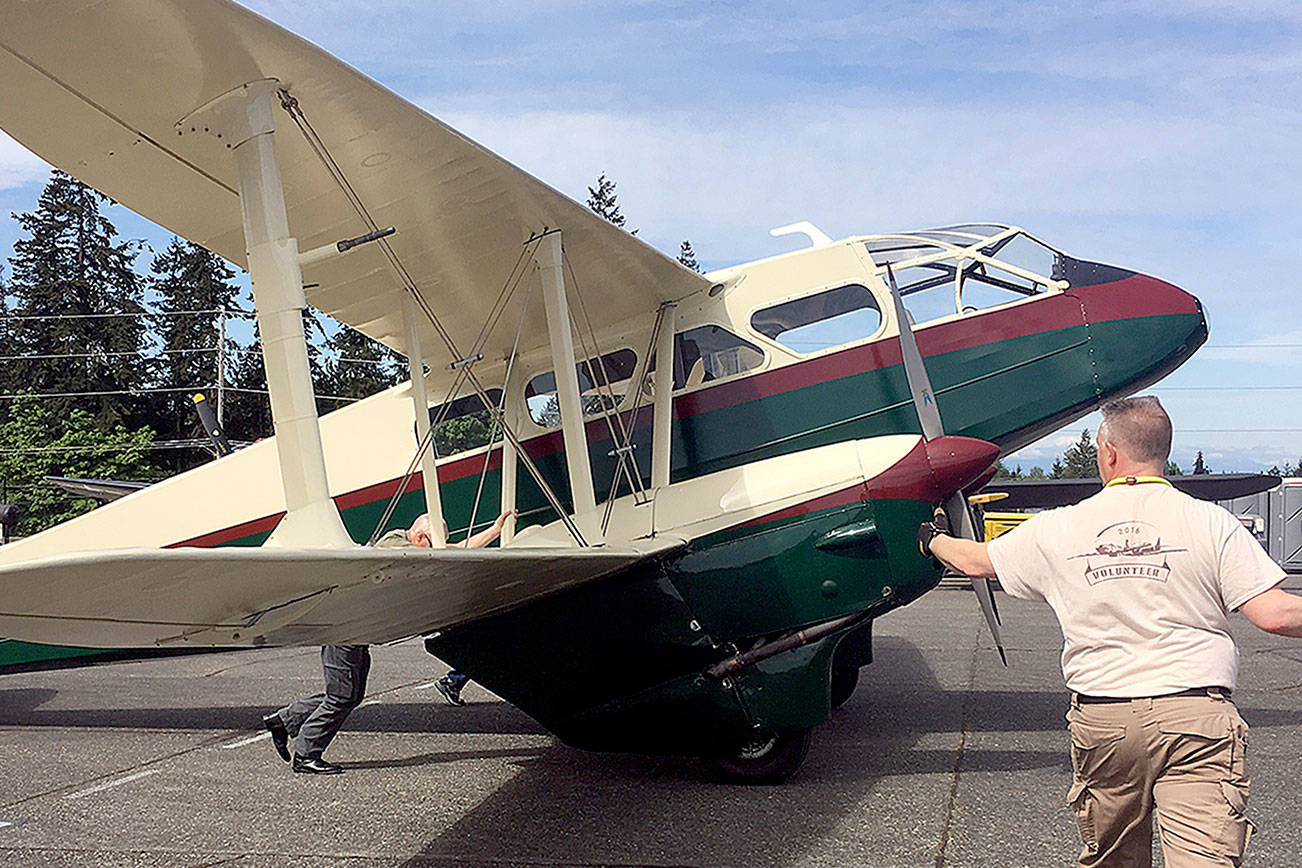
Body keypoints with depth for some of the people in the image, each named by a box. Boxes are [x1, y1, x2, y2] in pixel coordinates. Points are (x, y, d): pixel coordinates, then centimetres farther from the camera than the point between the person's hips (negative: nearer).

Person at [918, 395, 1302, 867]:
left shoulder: (1057, 530, 3)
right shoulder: (1211, 522, -3)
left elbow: (977, 561, 18)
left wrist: (933, 539, 39)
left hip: (1102, 721, 2)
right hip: (1197, 720, -2)